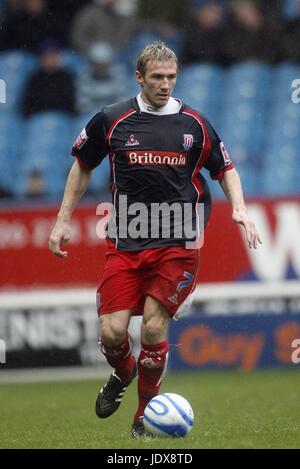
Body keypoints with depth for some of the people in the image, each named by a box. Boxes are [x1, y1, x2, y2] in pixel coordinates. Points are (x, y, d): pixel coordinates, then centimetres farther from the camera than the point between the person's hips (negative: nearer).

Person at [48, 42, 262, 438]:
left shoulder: (194, 124, 2)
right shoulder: (112, 121, 1)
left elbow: (226, 170, 15)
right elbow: (82, 166, 15)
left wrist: (239, 209, -1)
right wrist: (63, 221, 12)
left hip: (178, 244, -1)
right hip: (125, 241, 1)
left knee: (153, 327, -9)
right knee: (112, 331, -8)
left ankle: (146, 413, 11)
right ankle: (122, 373, 28)